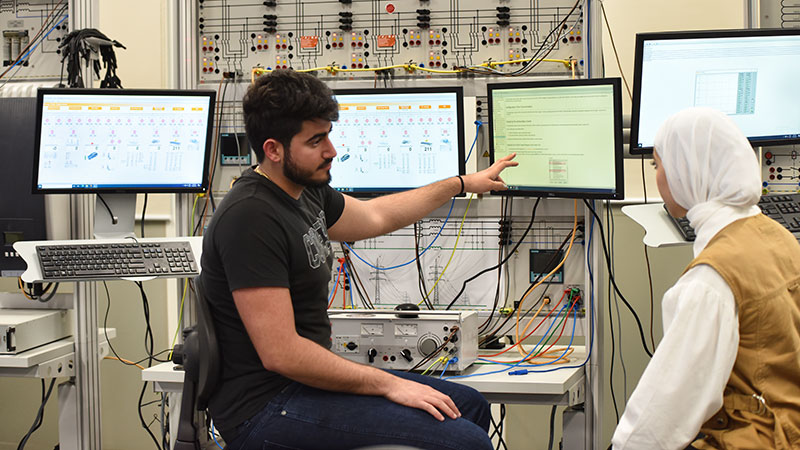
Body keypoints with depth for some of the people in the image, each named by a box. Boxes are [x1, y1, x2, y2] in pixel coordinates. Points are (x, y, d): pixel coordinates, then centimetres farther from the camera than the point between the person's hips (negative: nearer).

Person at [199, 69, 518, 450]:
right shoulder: (251, 218, -22)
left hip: (305, 379, 10)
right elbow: (280, 353, -25)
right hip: (265, 409, -10)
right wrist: (388, 384, -19)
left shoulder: (306, 191, 8)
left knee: (470, 405, 16)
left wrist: (463, 183, 35)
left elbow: (374, 216, 29)